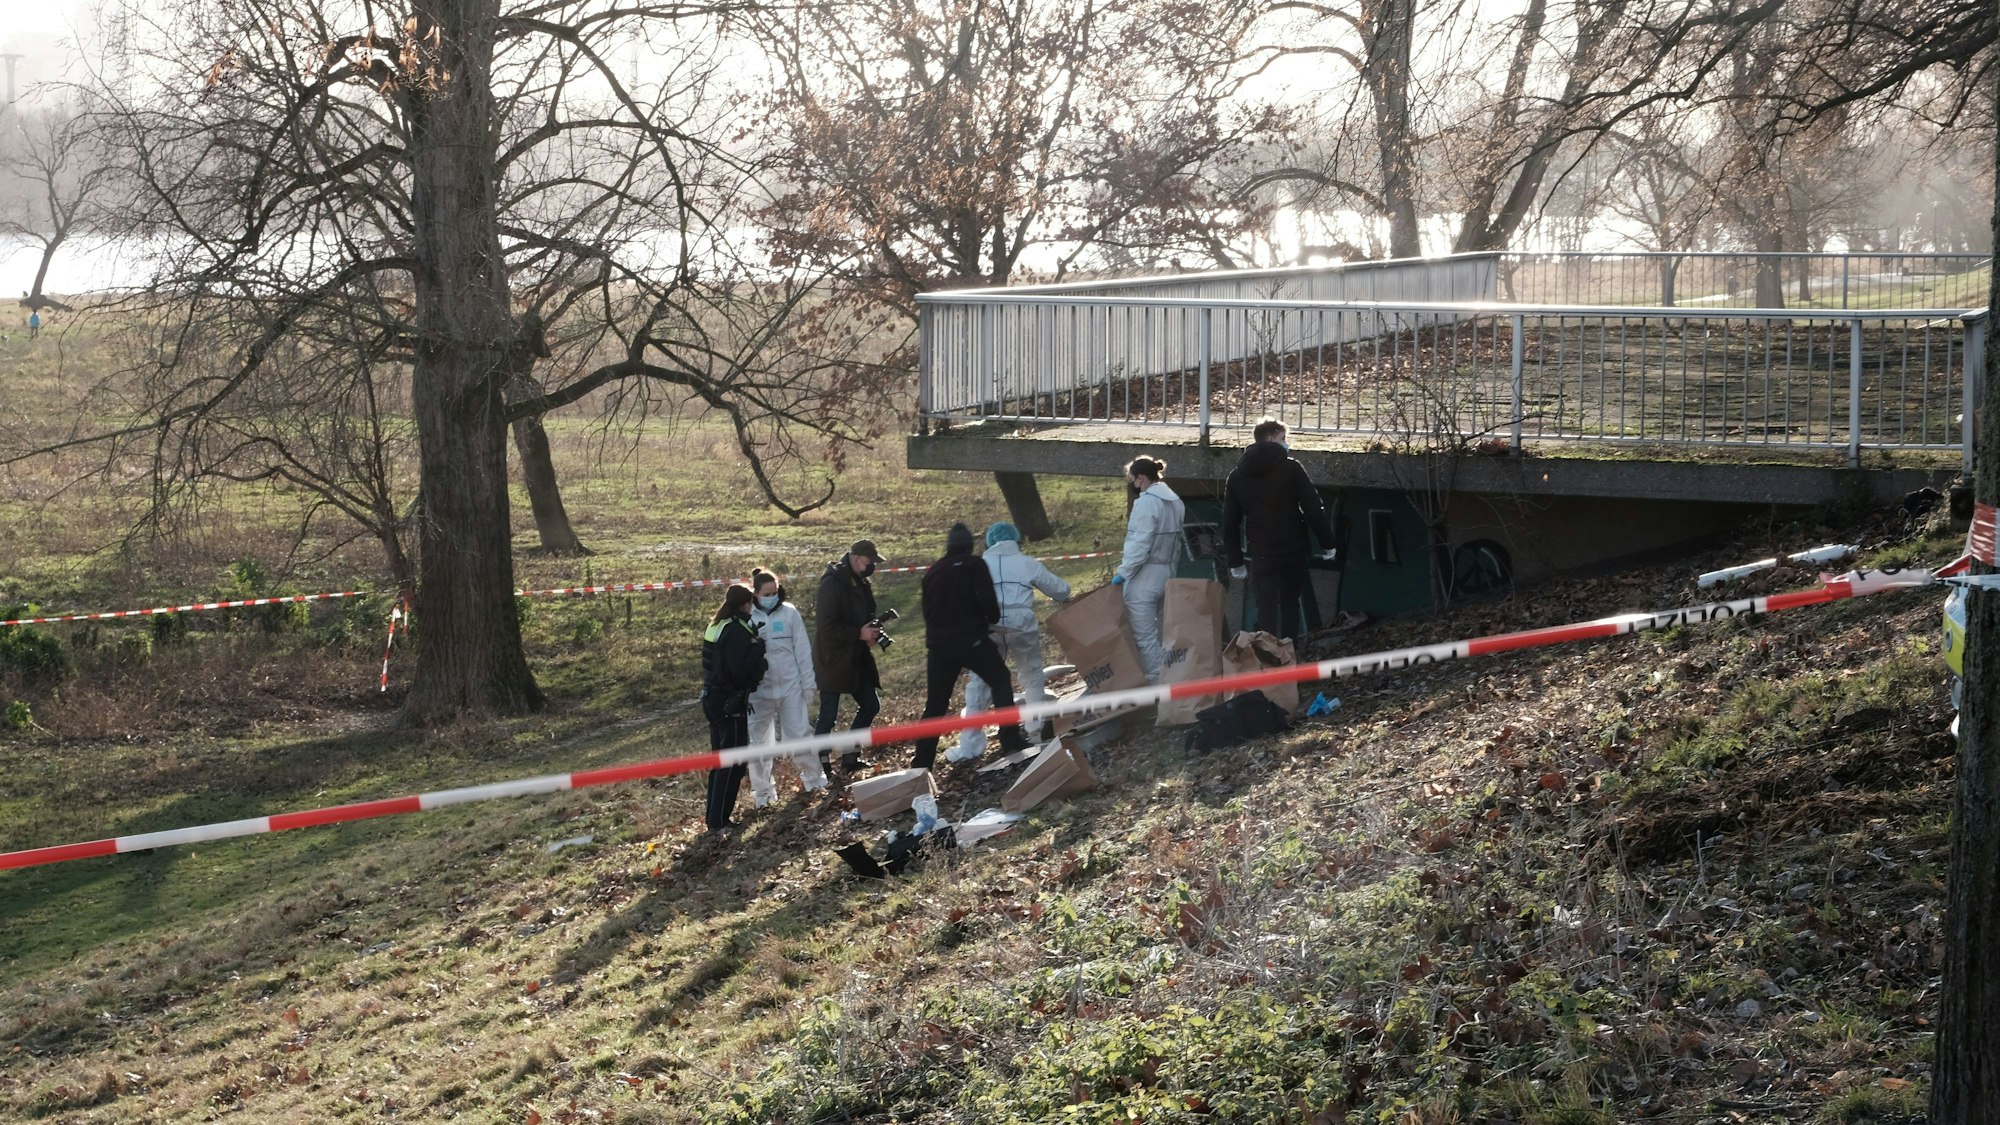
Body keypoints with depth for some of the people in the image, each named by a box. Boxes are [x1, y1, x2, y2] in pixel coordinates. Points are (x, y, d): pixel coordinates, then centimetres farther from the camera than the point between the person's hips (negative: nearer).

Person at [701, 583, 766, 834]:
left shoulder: (717, 626, 10)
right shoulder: (738, 631, -18)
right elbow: (740, 670, -25)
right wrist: (758, 647, -15)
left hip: (713, 699, 9)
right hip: (730, 703, -9)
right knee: (733, 763, -3)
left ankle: (715, 818, 20)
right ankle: (719, 821, -2)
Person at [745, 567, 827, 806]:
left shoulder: (790, 613, -3)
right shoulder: (747, 617, -6)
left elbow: (802, 649, 1)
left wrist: (807, 682, 1)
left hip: (790, 686, 0)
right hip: (759, 690, 0)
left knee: (798, 734, 4)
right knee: (759, 741, 7)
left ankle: (813, 777, 24)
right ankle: (762, 790, 20)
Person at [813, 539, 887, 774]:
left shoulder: (861, 583, 7)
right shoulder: (833, 583, -19)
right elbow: (825, 625, -24)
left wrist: (871, 631, -1)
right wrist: (859, 633, -24)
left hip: (857, 657, 9)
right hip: (833, 658, -8)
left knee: (870, 704, 10)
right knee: (829, 715, -3)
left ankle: (850, 756, 22)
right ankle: (819, 763, 10)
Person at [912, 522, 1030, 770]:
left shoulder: (932, 572, 13)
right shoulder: (974, 565, -3)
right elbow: (986, 599, -14)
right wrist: (993, 619, 4)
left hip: (939, 646, 4)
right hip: (972, 640, -4)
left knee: (935, 704, 7)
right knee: (1000, 681, 14)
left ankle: (921, 762, 3)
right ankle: (1011, 740, 8)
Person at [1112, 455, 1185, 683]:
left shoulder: (1147, 502, -16)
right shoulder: (1175, 502, 11)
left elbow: (1140, 544, -20)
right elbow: (1176, 543, 12)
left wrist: (1123, 572, -13)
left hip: (1145, 577, -9)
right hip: (1166, 574, 9)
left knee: (1145, 636, -4)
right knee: (1151, 633, 17)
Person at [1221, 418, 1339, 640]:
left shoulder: (1237, 476, 7)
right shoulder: (1291, 468, -3)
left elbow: (1229, 523, 9)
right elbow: (1314, 508, -7)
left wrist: (1234, 561, 14)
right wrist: (1327, 543, 1)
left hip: (1262, 554, 1)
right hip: (1294, 551, -1)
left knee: (1266, 612, -1)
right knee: (1290, 605, 15)